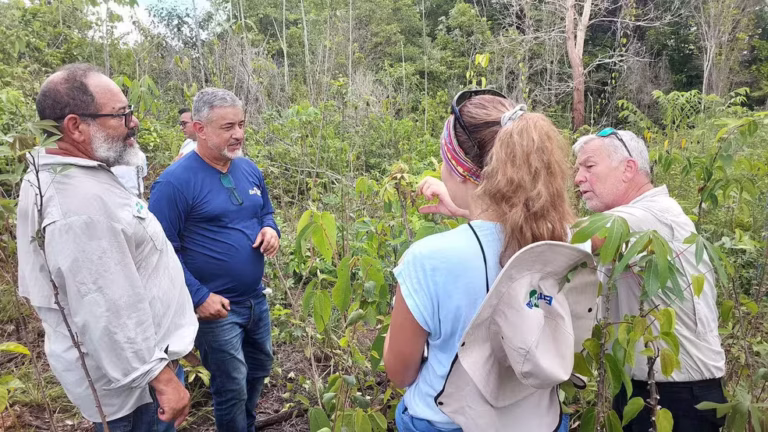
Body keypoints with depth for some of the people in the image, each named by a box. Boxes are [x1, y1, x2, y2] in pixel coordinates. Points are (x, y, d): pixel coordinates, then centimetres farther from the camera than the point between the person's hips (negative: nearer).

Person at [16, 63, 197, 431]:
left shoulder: (55, 177, 3)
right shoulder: (82, 205, -32)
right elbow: (110, 315, -31)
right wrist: (162, 379, -24)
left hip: (119, 361, 10)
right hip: (132, 379, -10)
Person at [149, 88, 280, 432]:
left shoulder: (249, 169, 2)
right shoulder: (175, 181, -19)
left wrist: (271, 230, -7)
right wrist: (199, 296, -20)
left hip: (256, 298, 7)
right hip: (215, 305, -7)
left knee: (260, 368, 24)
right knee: (232, 388, 6)